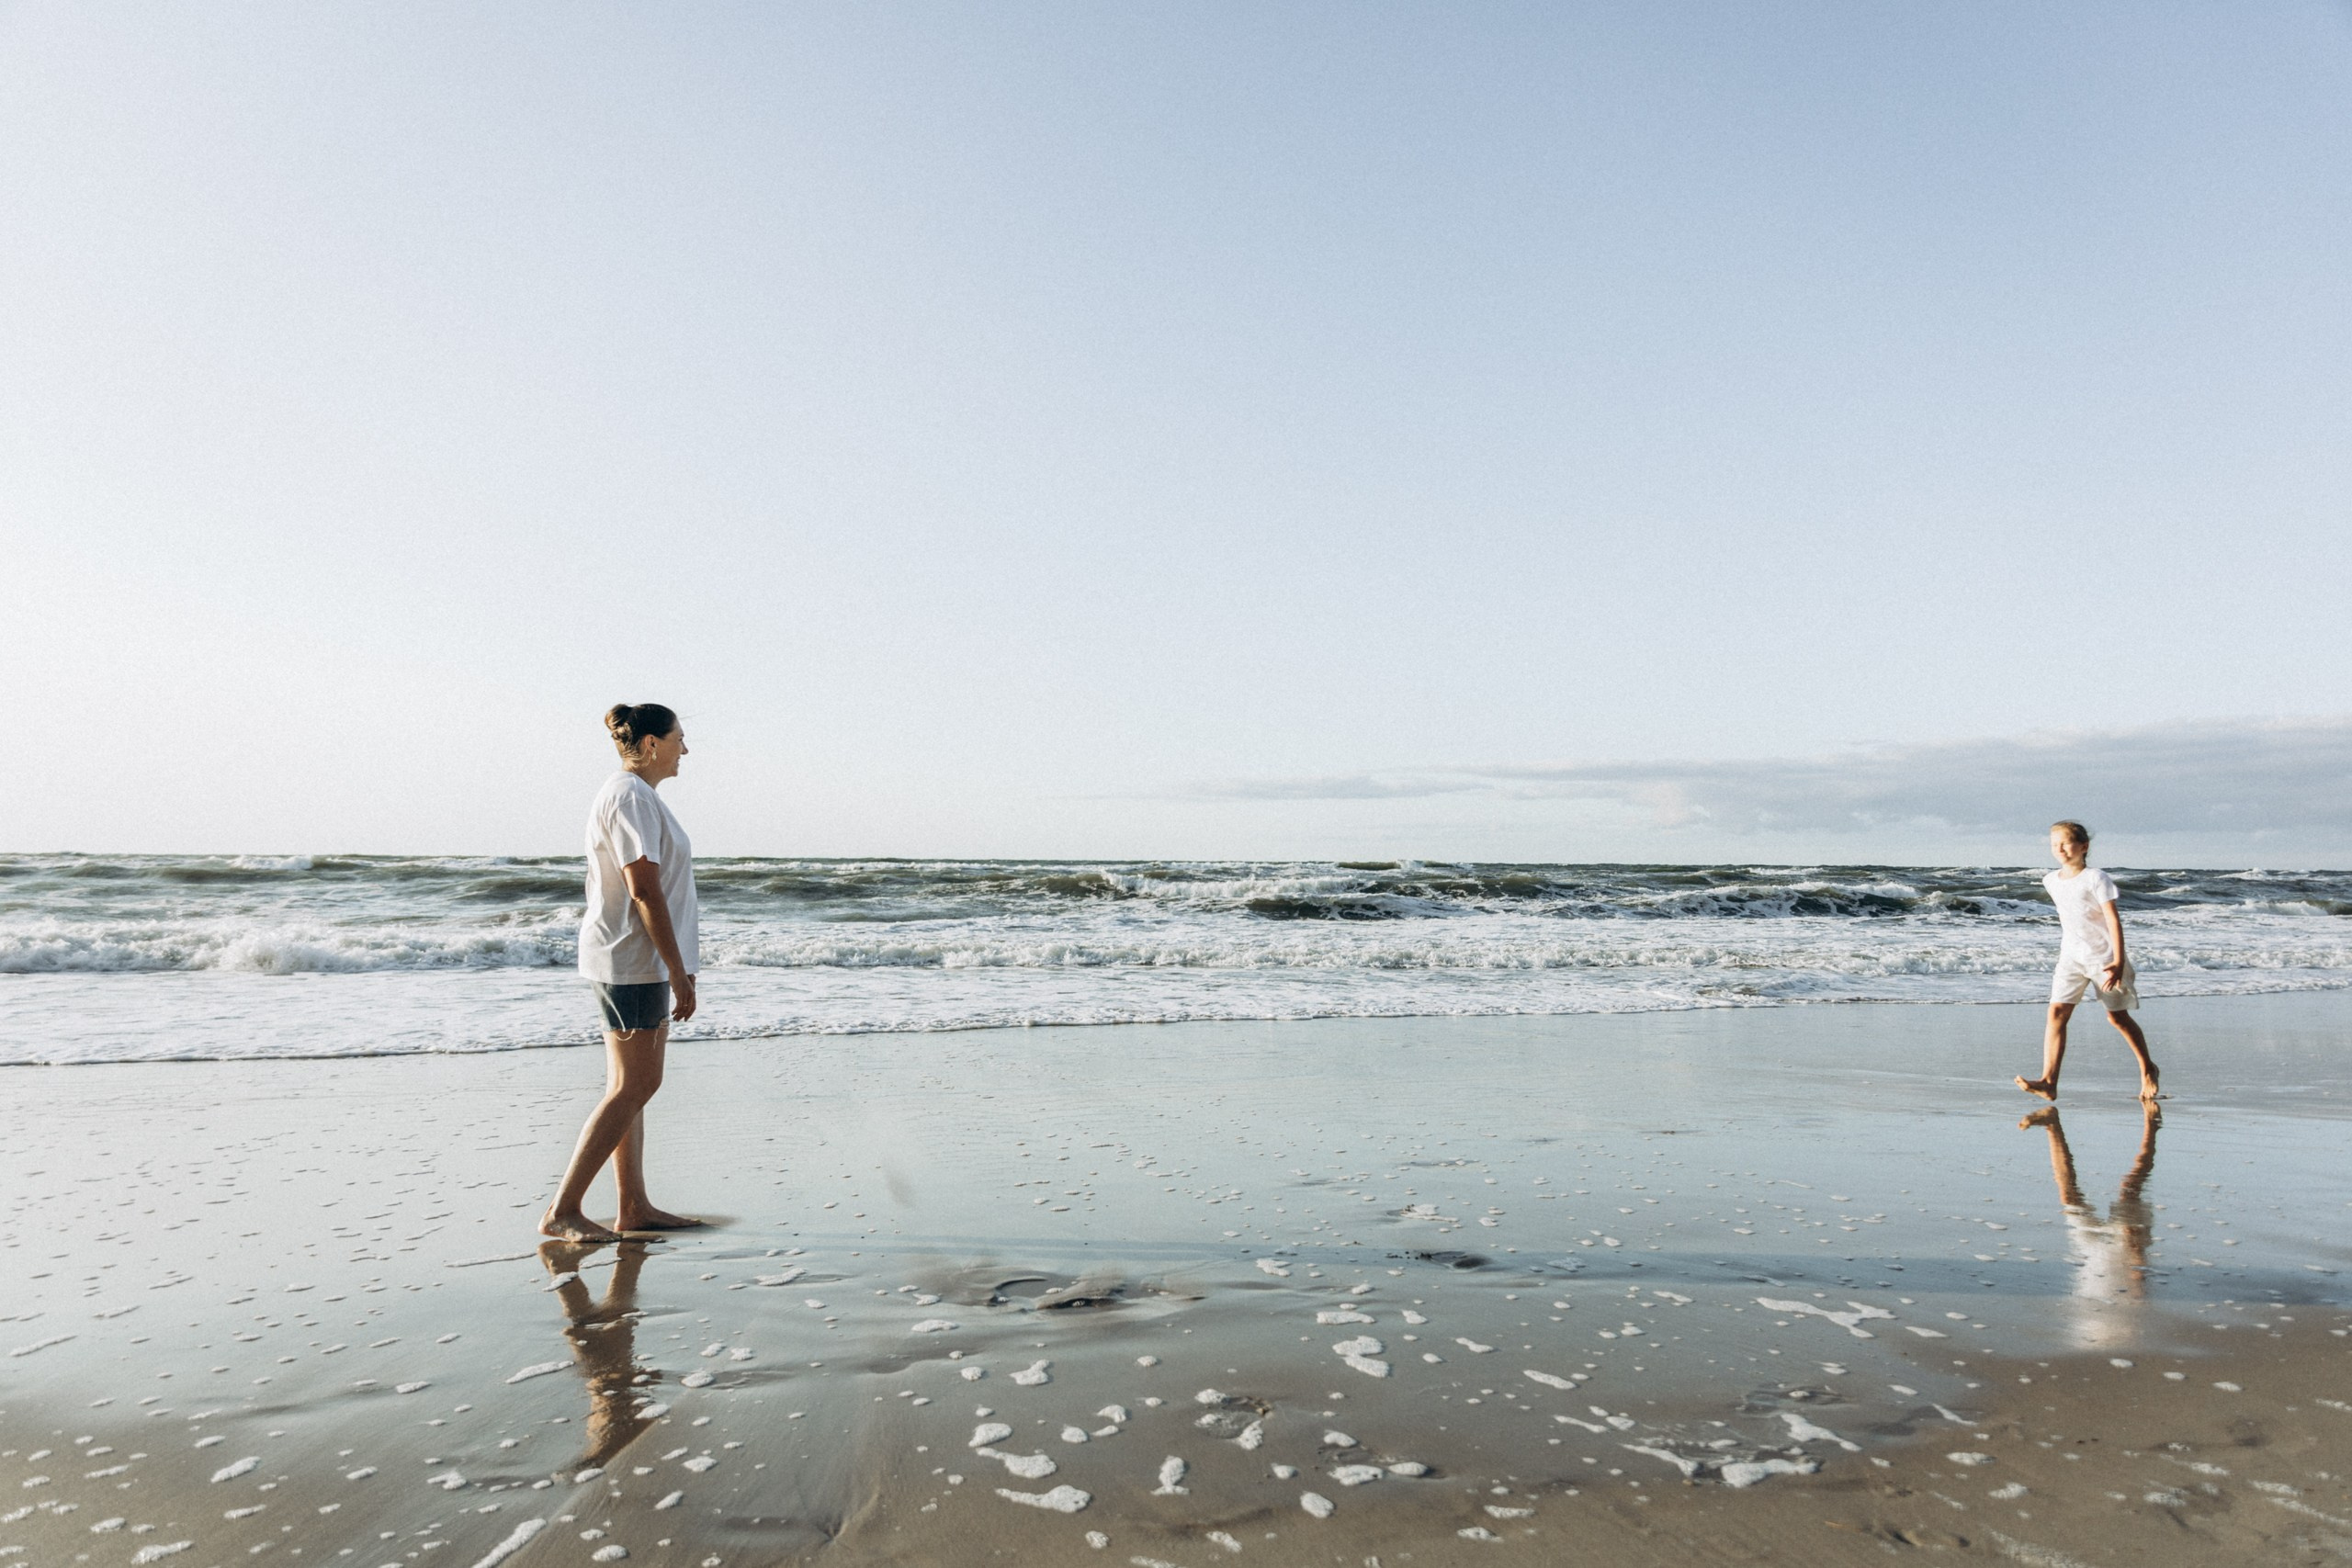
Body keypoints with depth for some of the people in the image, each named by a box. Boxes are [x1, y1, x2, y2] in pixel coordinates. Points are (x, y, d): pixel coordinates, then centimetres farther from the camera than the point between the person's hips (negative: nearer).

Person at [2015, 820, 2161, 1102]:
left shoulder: (2096, 879, -11)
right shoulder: (2052, 881, 6)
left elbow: (2113, 920, -15)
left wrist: (2118, 962, -21)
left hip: (2104, 957, -4)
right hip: (2071, 957, 4)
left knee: (2118, 1016, 9)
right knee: (2056, 1012, -11)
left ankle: (2148, 1069, 35)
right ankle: (2048, 1082, -18)